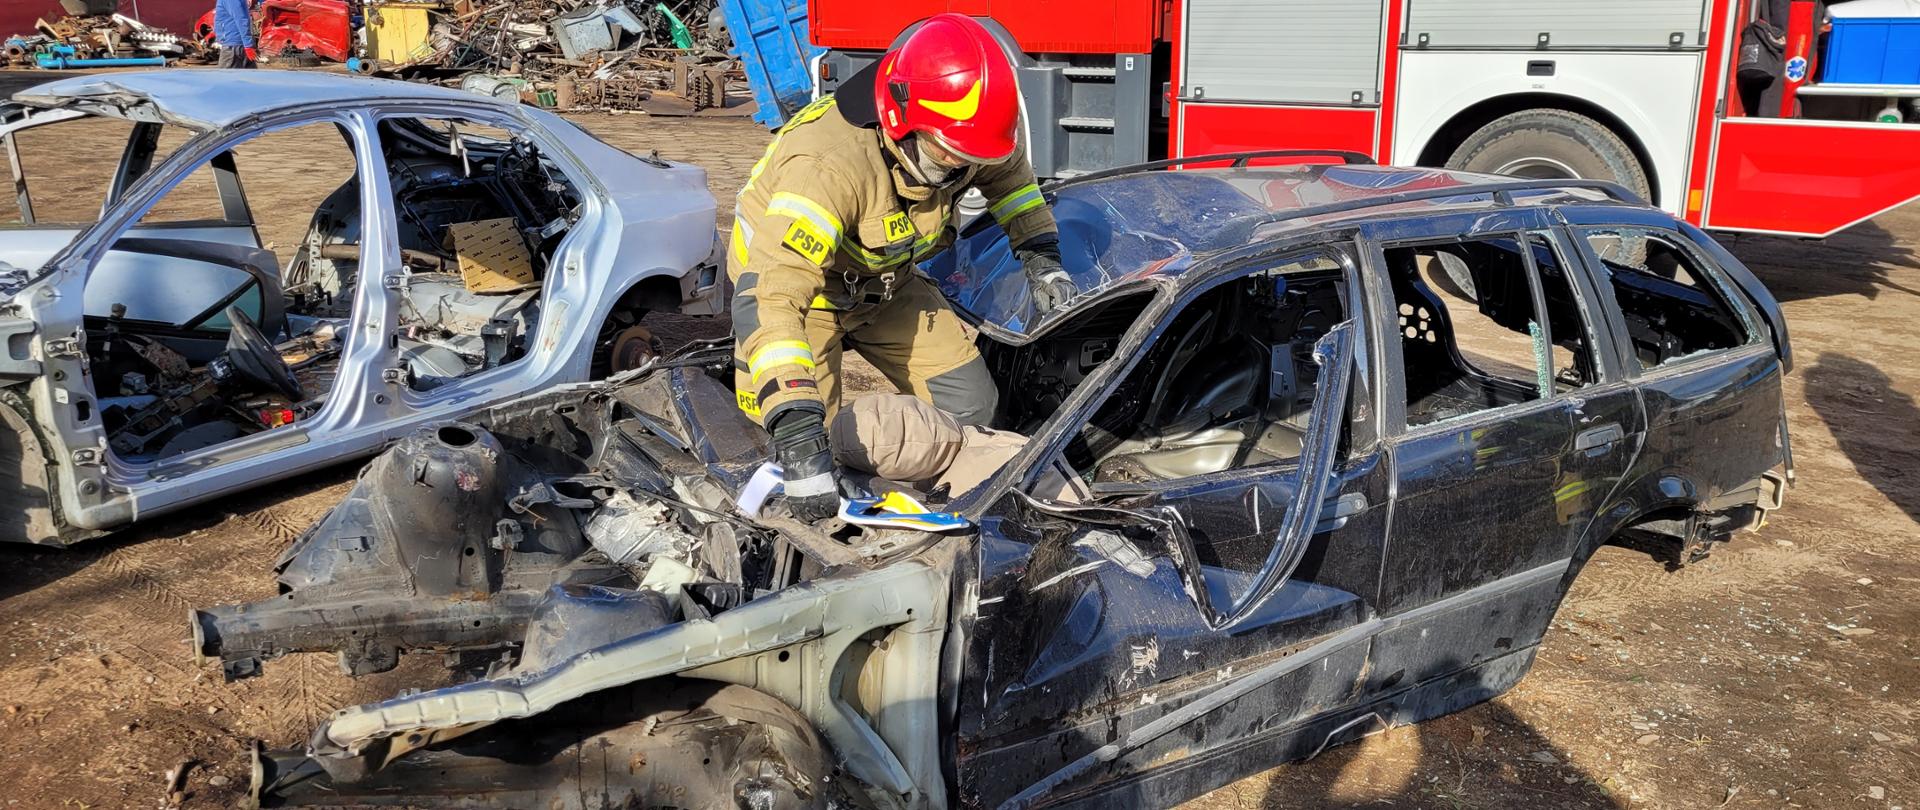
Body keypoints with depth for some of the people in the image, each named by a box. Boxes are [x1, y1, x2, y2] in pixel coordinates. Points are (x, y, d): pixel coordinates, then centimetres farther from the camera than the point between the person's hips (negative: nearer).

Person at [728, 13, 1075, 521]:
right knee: (807, 442, -20)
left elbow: (1007, 172, 7)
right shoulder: (828, 165, -42)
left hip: (885, 282, 6)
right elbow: (770, 295, -50)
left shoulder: (953, 136, -19)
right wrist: (796, 433, -58)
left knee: (970, 407, 0)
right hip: (795, 281, -6)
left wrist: (1039, 252, -3)